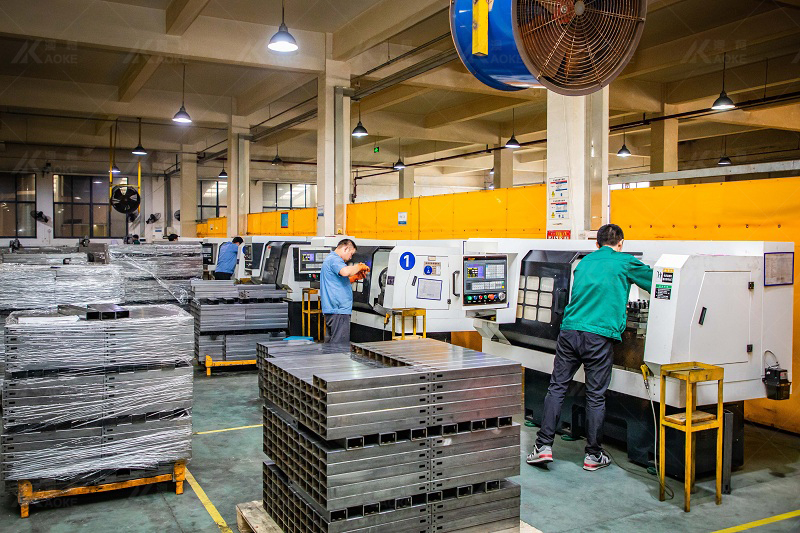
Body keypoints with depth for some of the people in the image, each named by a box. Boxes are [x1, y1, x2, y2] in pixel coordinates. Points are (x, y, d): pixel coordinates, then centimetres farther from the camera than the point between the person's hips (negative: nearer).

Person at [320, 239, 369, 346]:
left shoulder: (330, 259, 24)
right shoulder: (334, 259, -10)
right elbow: (345, 272, -32)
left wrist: (355, 277, 20)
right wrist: (359, 267, -14)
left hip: (331, 309, 11)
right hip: (338, 310, -11)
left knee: (332, 341, 14)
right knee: (340, 345, -10)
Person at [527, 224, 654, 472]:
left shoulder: (585, 261, 21)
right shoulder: (626, 262, 7)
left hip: (570, 329, 4)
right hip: (600, 335, -3)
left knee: (556, 387, 8)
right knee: (596, 395, 5)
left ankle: (544, 445, 6)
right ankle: (593, 455, 15)